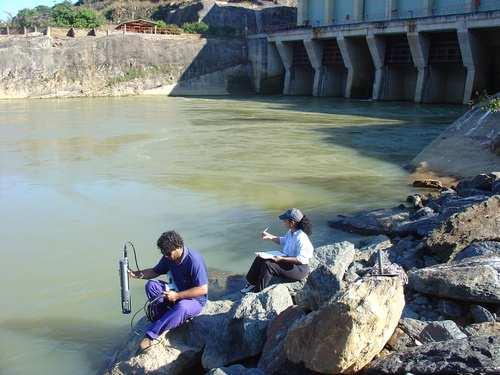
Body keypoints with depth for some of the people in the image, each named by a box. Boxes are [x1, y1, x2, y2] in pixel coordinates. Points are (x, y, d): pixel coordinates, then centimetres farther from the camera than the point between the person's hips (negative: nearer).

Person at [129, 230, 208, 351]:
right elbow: (155, 271, 10)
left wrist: (177, 296, -29)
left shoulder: (194, 260, -27)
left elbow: (203, 289, -28)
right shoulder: (168, 257, -5)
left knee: (182, 307, -40)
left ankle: (150, 335, -31)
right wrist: (138, 274, -10)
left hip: (195, 300, -7)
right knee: (151, 285, -14)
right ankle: (164, 321, -16)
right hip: (176, 292, 7)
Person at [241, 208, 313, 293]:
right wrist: (270, 237, 11)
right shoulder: (291, 232, 2)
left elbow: (301, 259, -28)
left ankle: (258, 292, -11)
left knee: (268, 265, -25)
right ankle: (251, 283, 13)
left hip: (299, 269, -10)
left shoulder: (301, 238, -27)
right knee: (260, 259, 2)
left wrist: (282, 259, -29)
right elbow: (283, 241, 23)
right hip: (287, 261, 10)